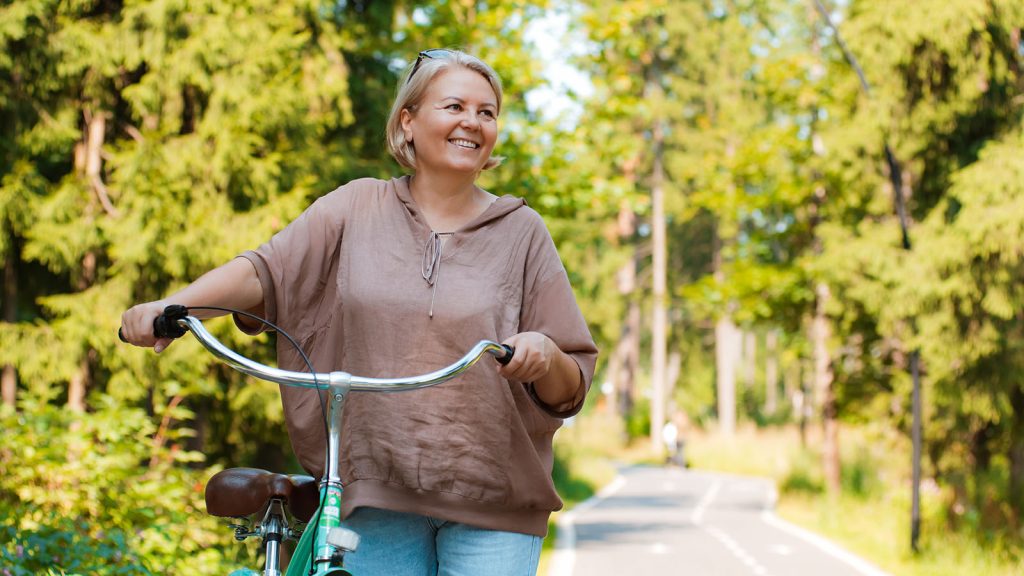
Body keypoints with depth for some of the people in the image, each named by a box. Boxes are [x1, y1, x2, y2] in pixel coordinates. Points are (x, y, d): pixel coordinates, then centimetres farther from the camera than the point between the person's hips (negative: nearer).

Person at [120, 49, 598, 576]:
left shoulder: (520, 231, 7)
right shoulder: (357, 209, 8)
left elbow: (570, 390, 5)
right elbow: (265, 269, -7)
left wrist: (545, 356, -18)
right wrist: (170, 306, -24)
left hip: (491, 499, 0)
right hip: (377, 492, 0)